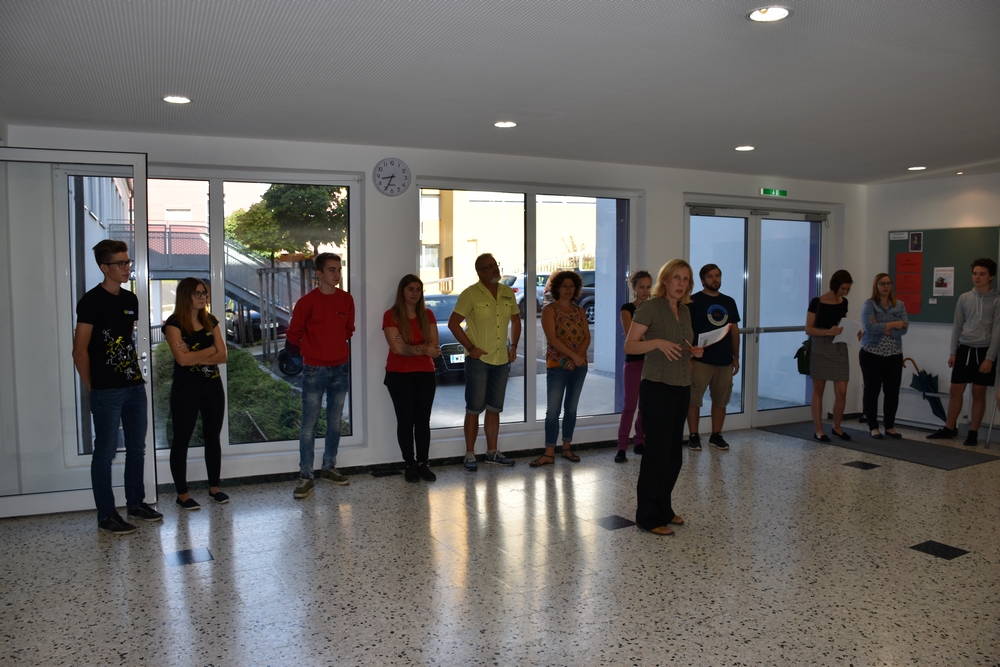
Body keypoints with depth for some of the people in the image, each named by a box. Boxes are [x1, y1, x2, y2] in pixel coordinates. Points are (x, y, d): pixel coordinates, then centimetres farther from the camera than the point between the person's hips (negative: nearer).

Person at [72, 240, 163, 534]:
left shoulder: (130, 299, 10)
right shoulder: (92, 301, -11)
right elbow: (80, 351, -11)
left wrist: (136, 373, 12)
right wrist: (93, 388, -6)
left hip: (135, 385, 7)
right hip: (107, 391, -7)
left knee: (137, 448, 14)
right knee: (105, 452, 1)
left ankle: (136, 504, 27)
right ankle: (106, 516, 11)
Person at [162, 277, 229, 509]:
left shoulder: (211, 321, 7)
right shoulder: (174, 323, -8)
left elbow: (222, 356, 0)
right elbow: (182, 359, -18)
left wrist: (196, 357, -15)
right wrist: (209, 350, -7)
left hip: (213, 385, 5)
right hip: (186, 388, -5)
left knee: (213, 436, 11)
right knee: (182, 439, 3)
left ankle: (214, 487, 22)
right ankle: (182, 493, 12)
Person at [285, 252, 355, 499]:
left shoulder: (346, 300, 4)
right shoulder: (308, 302, -9)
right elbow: (293, 335, -2)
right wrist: (311, 352, 6)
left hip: (340, 369, 4)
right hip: (314, 370, -4)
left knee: (335, 422, 12)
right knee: (309, 425, -3)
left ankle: (329, 467, 24)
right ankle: (305, 476, 3)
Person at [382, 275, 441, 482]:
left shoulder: (427, 315, 7)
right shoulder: (391, 315, -6)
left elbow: (434, 345, -2)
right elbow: (397, 347, -15)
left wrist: (411, 348, -15)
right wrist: (424, 350, -11)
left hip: (425, 374, 3)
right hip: (399, 375, -3)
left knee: (423, 420, 4)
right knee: (405, 420, 1)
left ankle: (422, 463, 12)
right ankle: (410, 465, 10)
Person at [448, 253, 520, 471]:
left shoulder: (507, 293, 6)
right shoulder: (470, 294, -10)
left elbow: (516, 320, 19)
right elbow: (453, 323, -11)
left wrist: (513, 345, 8)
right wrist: (470, 347, -14)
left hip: (502, 360, 5)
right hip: (478, 359, -5)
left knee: (494, 408, 13)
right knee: (474, 409, 1)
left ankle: (492, 452, 23)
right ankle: (470, 454, 11)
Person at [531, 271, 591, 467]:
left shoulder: (580, 311, 12)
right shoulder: (549, 310, -3)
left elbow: (587, 337, 3)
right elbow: (552, 338, -13)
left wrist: (577, 357, -13)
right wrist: (573, 355, -19)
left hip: (579, 366, 5)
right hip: (557, 366, -4)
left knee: (571, 408, 10)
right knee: (553, 409, -5)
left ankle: (567, 448, 19)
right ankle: (549, 453, -2)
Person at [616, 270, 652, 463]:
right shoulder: (627, 309, -2)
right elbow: (630, 334, -15)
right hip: (634, 361, -5)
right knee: (630, 404, -8)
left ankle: (640, 442, 18)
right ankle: (622, 447, -6)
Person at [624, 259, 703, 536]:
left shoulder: (685, 310, 12)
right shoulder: (650, 307, -9)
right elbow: (629, 346, -12)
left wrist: (696, 352, 2)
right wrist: (657, 342, -27)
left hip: (681, 388, 8)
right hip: (657, 388, -7)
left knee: (674, 453, 12)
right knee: (657, 452, -4)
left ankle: (663, 509, 26)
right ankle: (649, 516, 6)